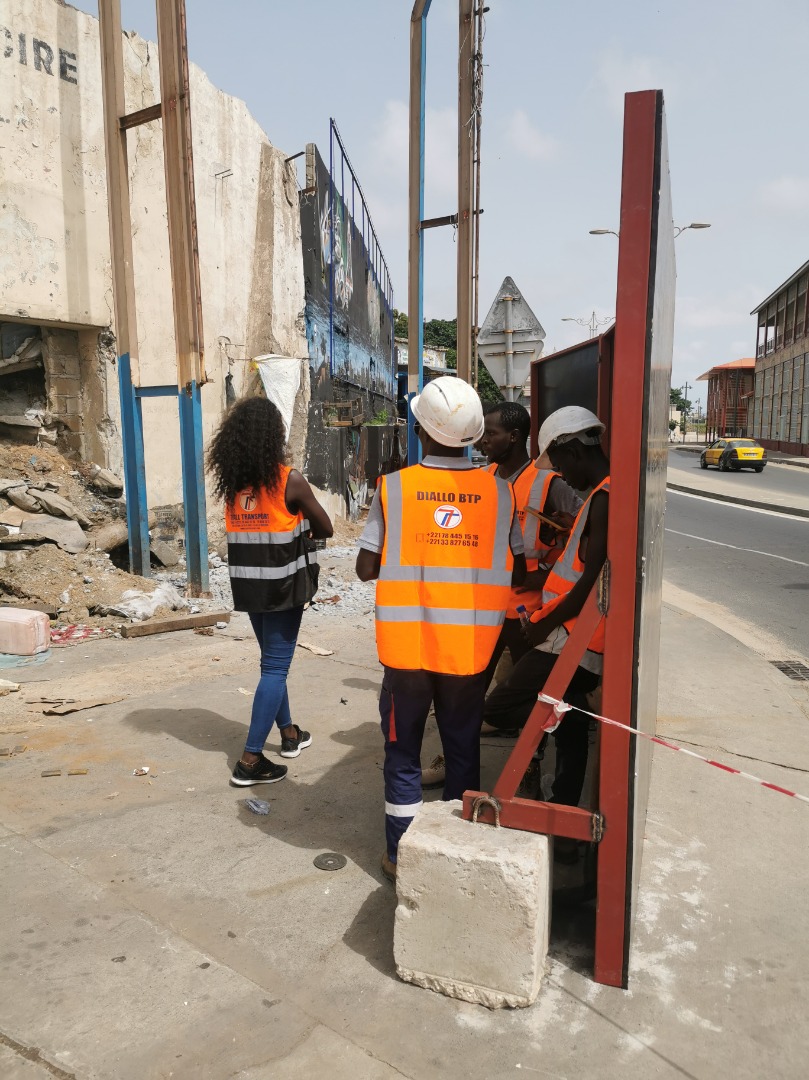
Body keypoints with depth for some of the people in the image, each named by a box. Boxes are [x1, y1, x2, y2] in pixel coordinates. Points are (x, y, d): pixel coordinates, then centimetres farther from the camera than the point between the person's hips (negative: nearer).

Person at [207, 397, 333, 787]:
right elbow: (326, 529, -4)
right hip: (282, 584, -6)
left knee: (273, 661, 20)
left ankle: (289, 733, 35)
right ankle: (250, 759, 0)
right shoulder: (289, 480, -14)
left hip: (248, 584, 6)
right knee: (275, 667, 0)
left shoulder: (231, 481, 1)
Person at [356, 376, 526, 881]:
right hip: (471, 647, 1)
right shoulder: (499, 491, -4)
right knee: (464, 749, 18)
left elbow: (366, 568, -6)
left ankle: (402, 855, 26)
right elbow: (518, 572, 1)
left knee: (403, 751, 15)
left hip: (406, 645, -1)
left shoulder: (393, 487, -8)